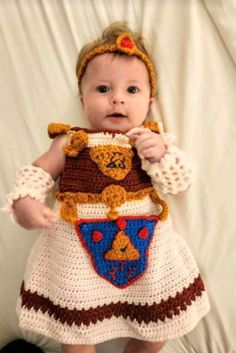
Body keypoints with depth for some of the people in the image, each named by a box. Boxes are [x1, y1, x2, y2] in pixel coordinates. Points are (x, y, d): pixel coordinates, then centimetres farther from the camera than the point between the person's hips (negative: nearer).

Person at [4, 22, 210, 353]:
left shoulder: (153, 139, 0)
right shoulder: (72, 141, -4)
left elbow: (179, 183, -3)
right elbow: (37, 171, 3)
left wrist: (161, 155, -21)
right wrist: (24, 201, -14)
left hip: (145, 242, 2)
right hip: (79, 247, -1)